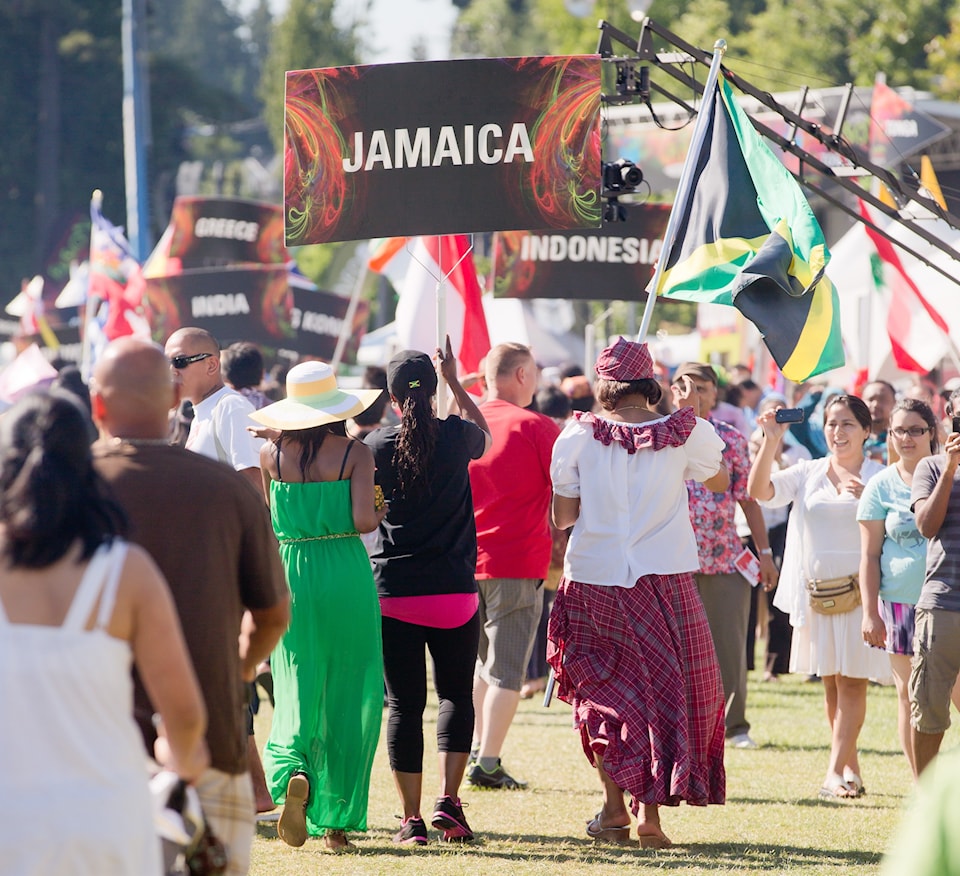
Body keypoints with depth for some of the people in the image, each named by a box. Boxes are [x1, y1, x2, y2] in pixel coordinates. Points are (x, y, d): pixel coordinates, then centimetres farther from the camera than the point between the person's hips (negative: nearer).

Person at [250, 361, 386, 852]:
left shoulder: (271, 455, 1)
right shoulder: (355, 454, -6)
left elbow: (264, 525, 7)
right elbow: (362, 520, -14)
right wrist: (381, 512, 5)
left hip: (289, 573, 2)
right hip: (346, 574, -2)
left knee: (298, 689, 9)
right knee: (347, 695, 8)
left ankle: (292, 772, -22)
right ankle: (336, 820, 8)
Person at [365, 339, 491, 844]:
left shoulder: (376, 446, -3)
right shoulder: (456, 437, -3)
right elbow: (485, 436, 22)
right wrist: (455, 382, 26)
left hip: (392, 594, 0)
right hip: (453, 592, 0)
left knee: (404, 704, 4)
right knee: (456, 693, 14)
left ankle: (411, 820, 1)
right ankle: (449, 800, -2)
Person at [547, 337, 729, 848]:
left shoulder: (579, 437, -5)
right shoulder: (684, 432, -4)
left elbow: (561, 517, -2)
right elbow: (719, 481, 16)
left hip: (593, 577, 1)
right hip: (664, 578, -1)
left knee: (604, 690, 15)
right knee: (666, 689, 7)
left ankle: (614, 807, 13)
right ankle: (649, 811, -1)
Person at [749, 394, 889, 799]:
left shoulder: (878, 477, 1)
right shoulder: (808, 473, 9)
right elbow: (759, 491, -4)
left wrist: (867, 497, -20)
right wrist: (772, 440, -13)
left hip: (859, 587, -4)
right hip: (816, 588, 4)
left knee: (851, 680, -8)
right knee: (830, 681, 8)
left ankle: (835, 773, -12)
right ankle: (851, 768, 18)